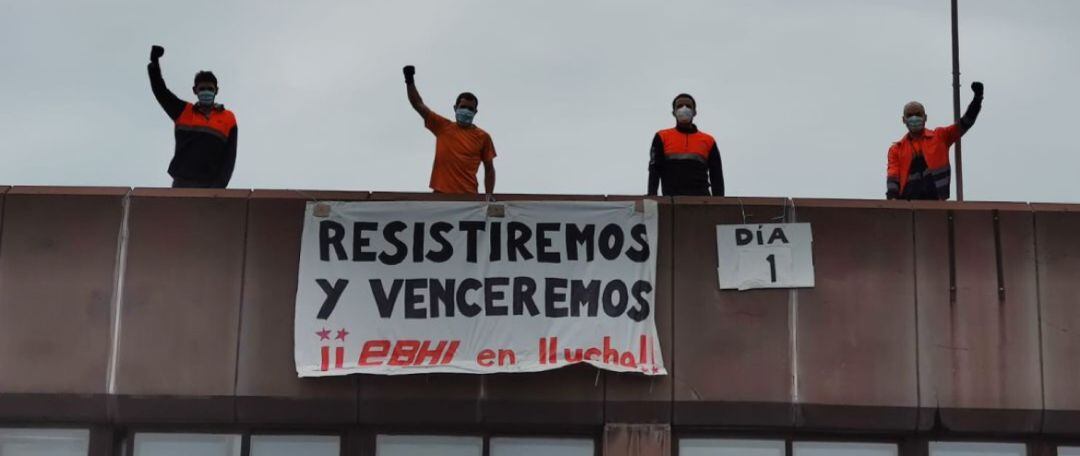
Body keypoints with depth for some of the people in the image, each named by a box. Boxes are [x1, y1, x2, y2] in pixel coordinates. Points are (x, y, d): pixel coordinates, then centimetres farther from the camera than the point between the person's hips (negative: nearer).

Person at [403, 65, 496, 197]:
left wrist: (489, 196, -3)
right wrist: (410, 80, -5)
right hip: (441, 194, 1)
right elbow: (418, 105, 7)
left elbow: (489, 169, 8)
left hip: (468, 196, -1)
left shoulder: (482, 137, 6)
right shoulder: (442, 127, 9)